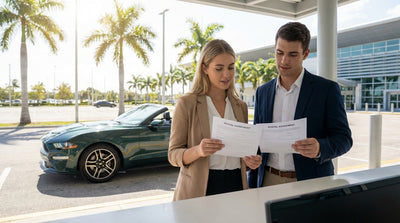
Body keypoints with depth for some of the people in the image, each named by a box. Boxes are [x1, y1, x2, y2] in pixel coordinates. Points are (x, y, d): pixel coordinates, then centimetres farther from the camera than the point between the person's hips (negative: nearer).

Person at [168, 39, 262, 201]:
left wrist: (250, 161, -5)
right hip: (199, 189, -4)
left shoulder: (240, 106, 8)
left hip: (236, 186, 4)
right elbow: (173, 154, -7)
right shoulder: (186, 104, -7)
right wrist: (198, 151, -27)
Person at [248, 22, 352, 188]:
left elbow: (344, 138, -5)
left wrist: (319, 149, -27)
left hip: (310, 182, -2)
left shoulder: (327, 89, -5)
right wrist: (252, 187, 7)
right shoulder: (263, 92, 5)